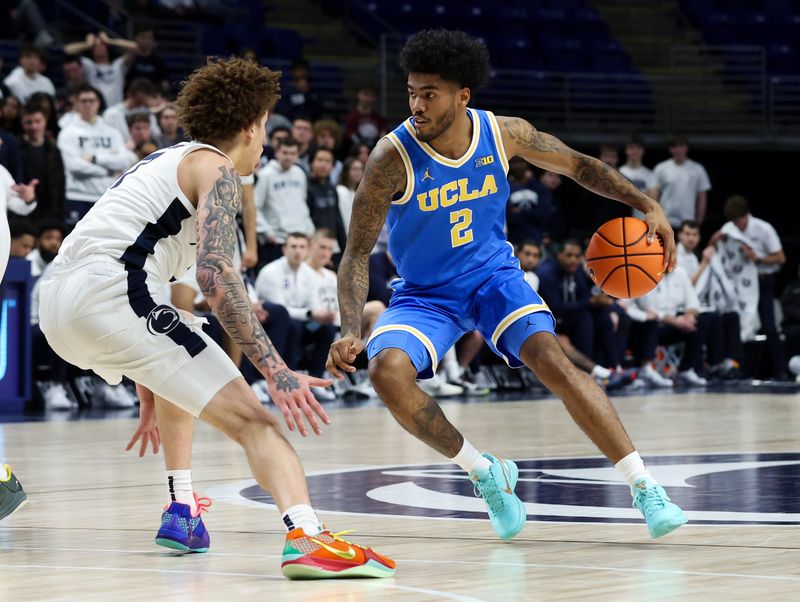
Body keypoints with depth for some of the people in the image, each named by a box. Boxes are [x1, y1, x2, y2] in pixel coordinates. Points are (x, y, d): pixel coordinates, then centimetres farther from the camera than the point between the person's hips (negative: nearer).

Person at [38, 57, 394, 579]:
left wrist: (148, 395, 42)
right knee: (253, 420, -13)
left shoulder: (165, 161, 31)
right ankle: (306, 536, -37)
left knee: (179, 358, 38)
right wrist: (277, 372, -19)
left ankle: (182, 511, 31)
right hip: (111, 294, -9)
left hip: (58, 303, 9)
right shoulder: (216, 169, 4)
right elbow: (215, 272, -14)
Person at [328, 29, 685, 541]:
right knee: (388, 370, -28)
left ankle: (645, 487, -19)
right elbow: (358, 253, -18)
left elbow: (577, 165, 4)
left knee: (551, 358, -24)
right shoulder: (394, 157, -23)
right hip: (424, 294, -1)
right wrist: (351, 331, -33)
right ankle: (484, 473, -7)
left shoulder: (504, 134, -14)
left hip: (494, 276, 1)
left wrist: (644, 204, -7)